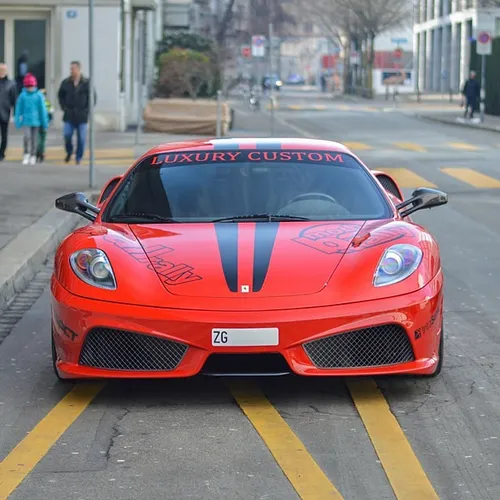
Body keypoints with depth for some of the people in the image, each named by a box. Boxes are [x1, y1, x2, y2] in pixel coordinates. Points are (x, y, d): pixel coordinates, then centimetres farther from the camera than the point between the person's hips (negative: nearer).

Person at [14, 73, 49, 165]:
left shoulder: (39, 95, -5)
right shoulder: (22, 96, -3)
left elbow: (42, 109, 0)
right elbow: (18, 109, 3)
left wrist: (44, 122, 1)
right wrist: (17, 121, 3)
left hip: (36, 121, 1)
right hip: (26, 120, -1)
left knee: (34, 139, 9)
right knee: (27, 136, -16)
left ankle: (33, 156, 22)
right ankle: (26, 154, 1)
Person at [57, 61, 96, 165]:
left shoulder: (87, 83, -2)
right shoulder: (65, 83, 4)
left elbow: (93, 98, 4)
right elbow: (60, 95, 18)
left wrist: (87, 110, -3)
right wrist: (64, 107, 7)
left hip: (82, 116, -1)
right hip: (69, 116, 1)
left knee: (81, 138, 0)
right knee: (67, 135, -9)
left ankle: (79, 158, 12)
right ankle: (69, 152, 17)